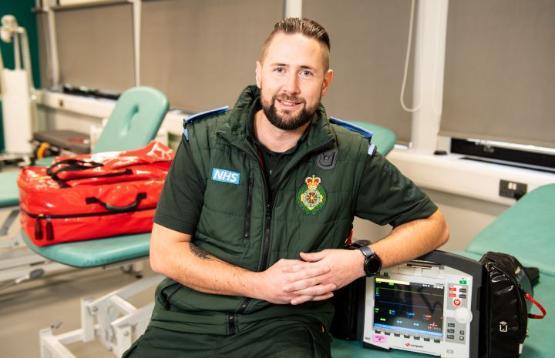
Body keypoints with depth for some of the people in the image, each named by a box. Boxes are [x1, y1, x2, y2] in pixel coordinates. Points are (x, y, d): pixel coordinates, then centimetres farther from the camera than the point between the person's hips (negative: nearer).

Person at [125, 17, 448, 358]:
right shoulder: (204, 139, -2)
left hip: (286, 325, 0)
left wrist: (364, 260, -12)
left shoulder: (350, 155, -4)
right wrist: (260, 284, -13)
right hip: (191, 317, 1)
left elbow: (433, 224, 6)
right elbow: (165, 252, -2)